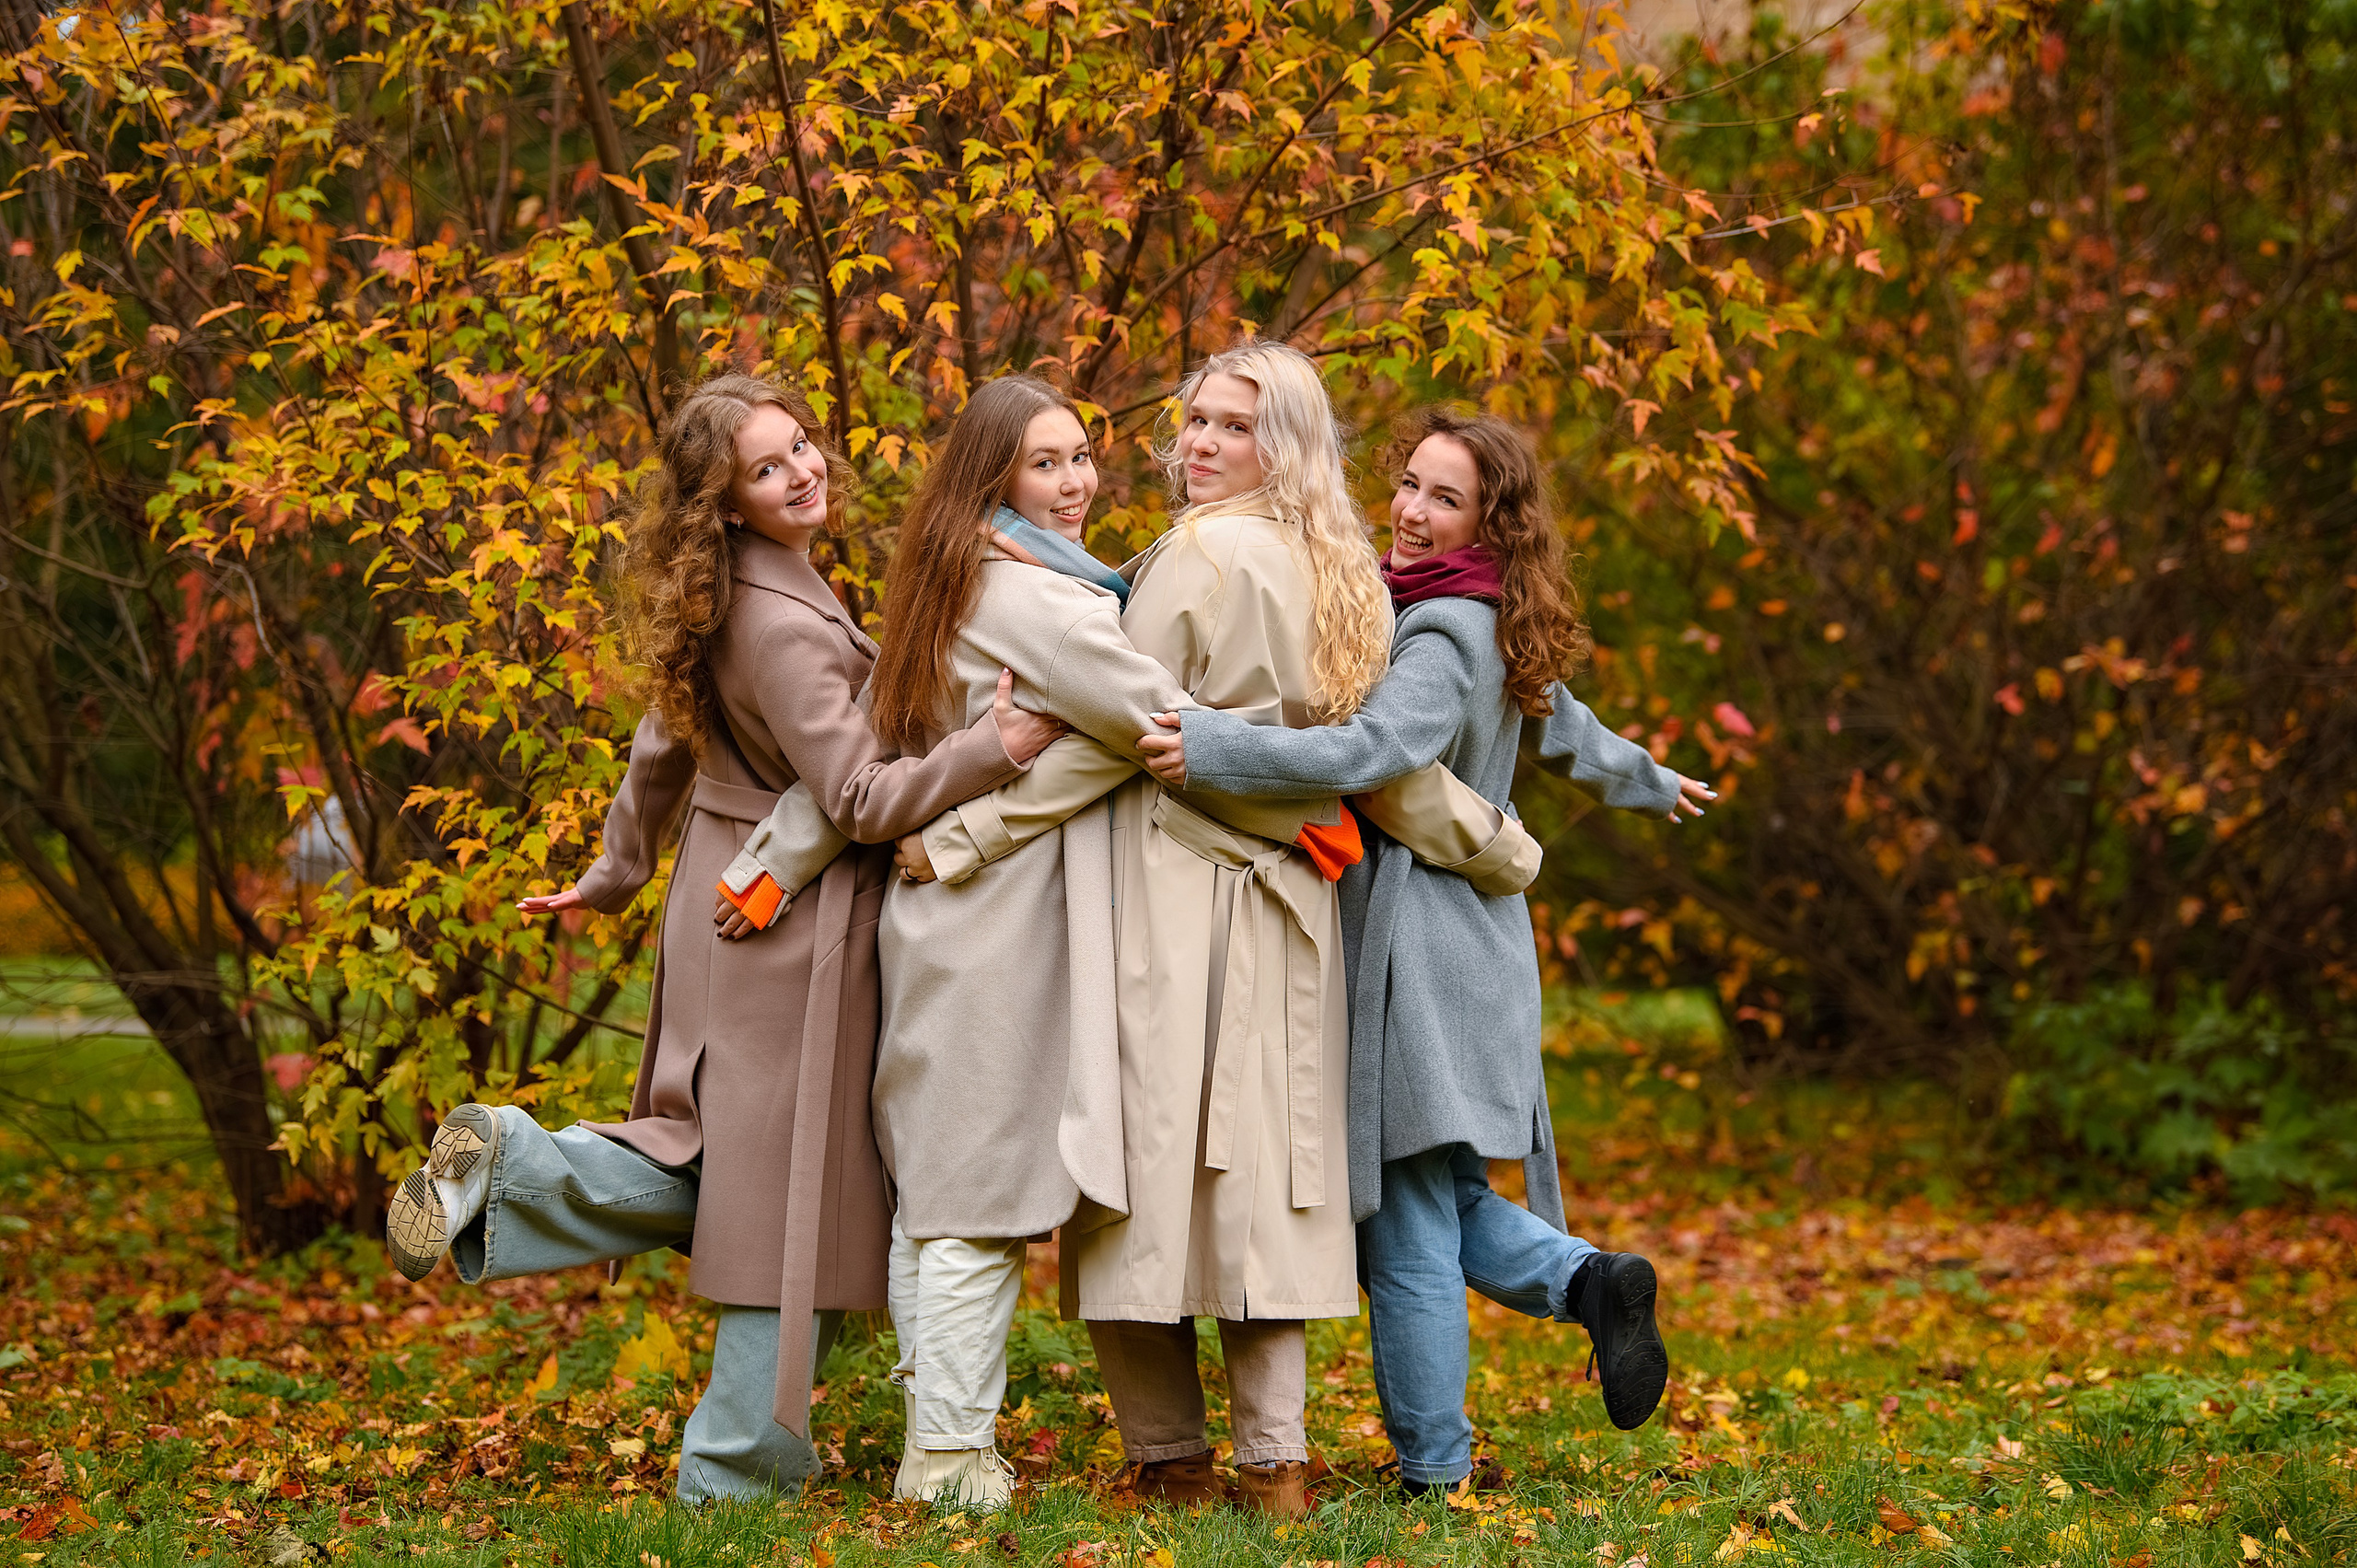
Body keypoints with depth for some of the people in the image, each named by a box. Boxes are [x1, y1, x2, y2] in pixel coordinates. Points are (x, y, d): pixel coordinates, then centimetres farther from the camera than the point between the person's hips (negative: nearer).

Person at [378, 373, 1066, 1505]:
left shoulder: (721, 609, 7)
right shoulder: (780, 624, -22)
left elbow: (664, 747, 18)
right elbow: (861, 797, -23)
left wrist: (613, 877, 28)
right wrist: (994, 747, -28)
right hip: (794, 926, -9)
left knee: (739, 1165, 18)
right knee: (790, 1189, -1)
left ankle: (509, 1164, 3)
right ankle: (739, 1472, 5)